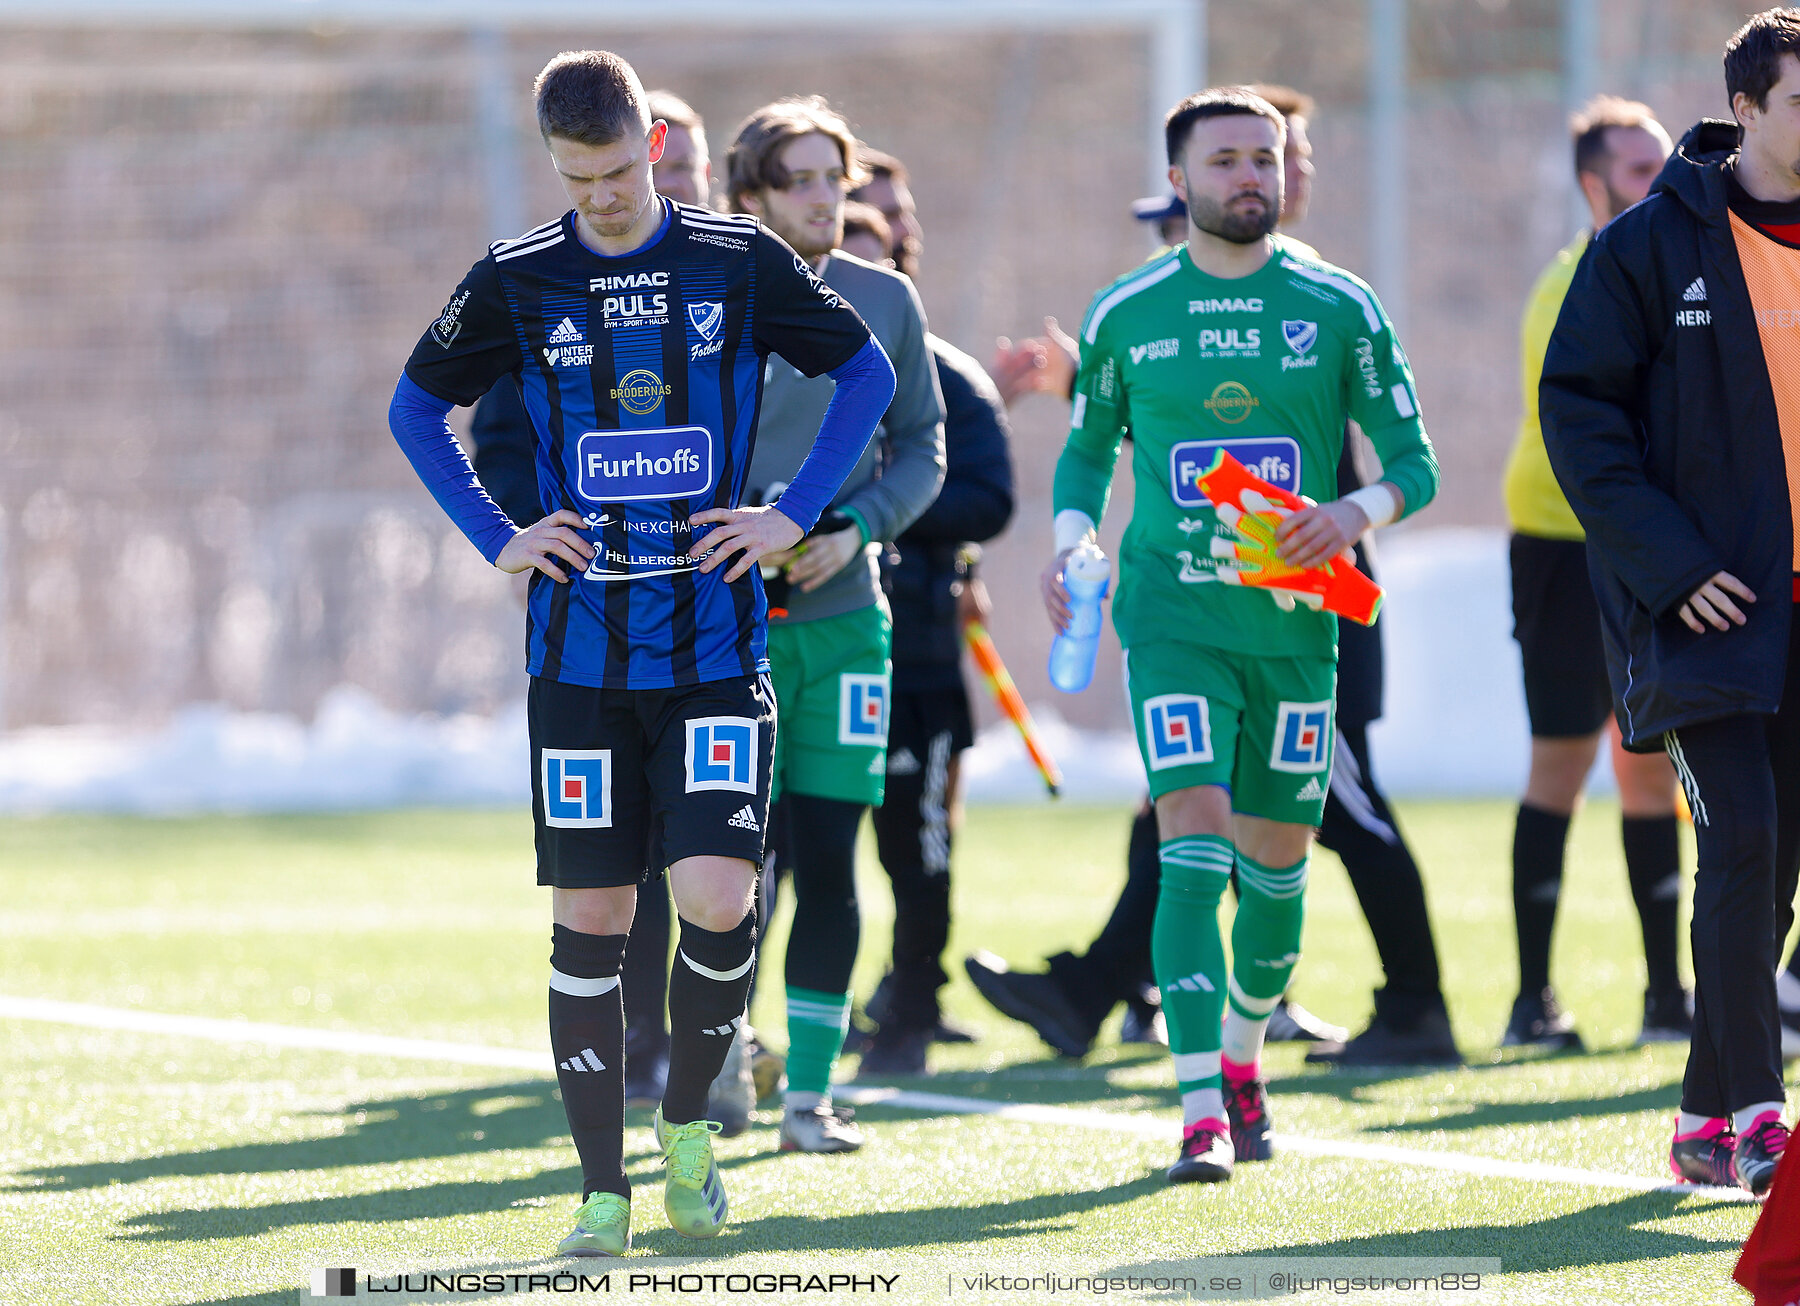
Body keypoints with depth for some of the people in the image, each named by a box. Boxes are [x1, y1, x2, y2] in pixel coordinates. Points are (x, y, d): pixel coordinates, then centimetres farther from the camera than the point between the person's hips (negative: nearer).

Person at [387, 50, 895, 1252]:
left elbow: (868, 372, 11)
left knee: (718, 897, -13)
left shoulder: (739, 262, 0)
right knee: (591, 917, 0)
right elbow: (417, 405, 16)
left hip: (715, 642, -1)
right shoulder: (518, 282, 3)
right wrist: (498, 538, 5)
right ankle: (604, 1186, 8)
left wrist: (794, 517, 1)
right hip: (580, 645, 1)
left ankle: (689, 1119, 12)